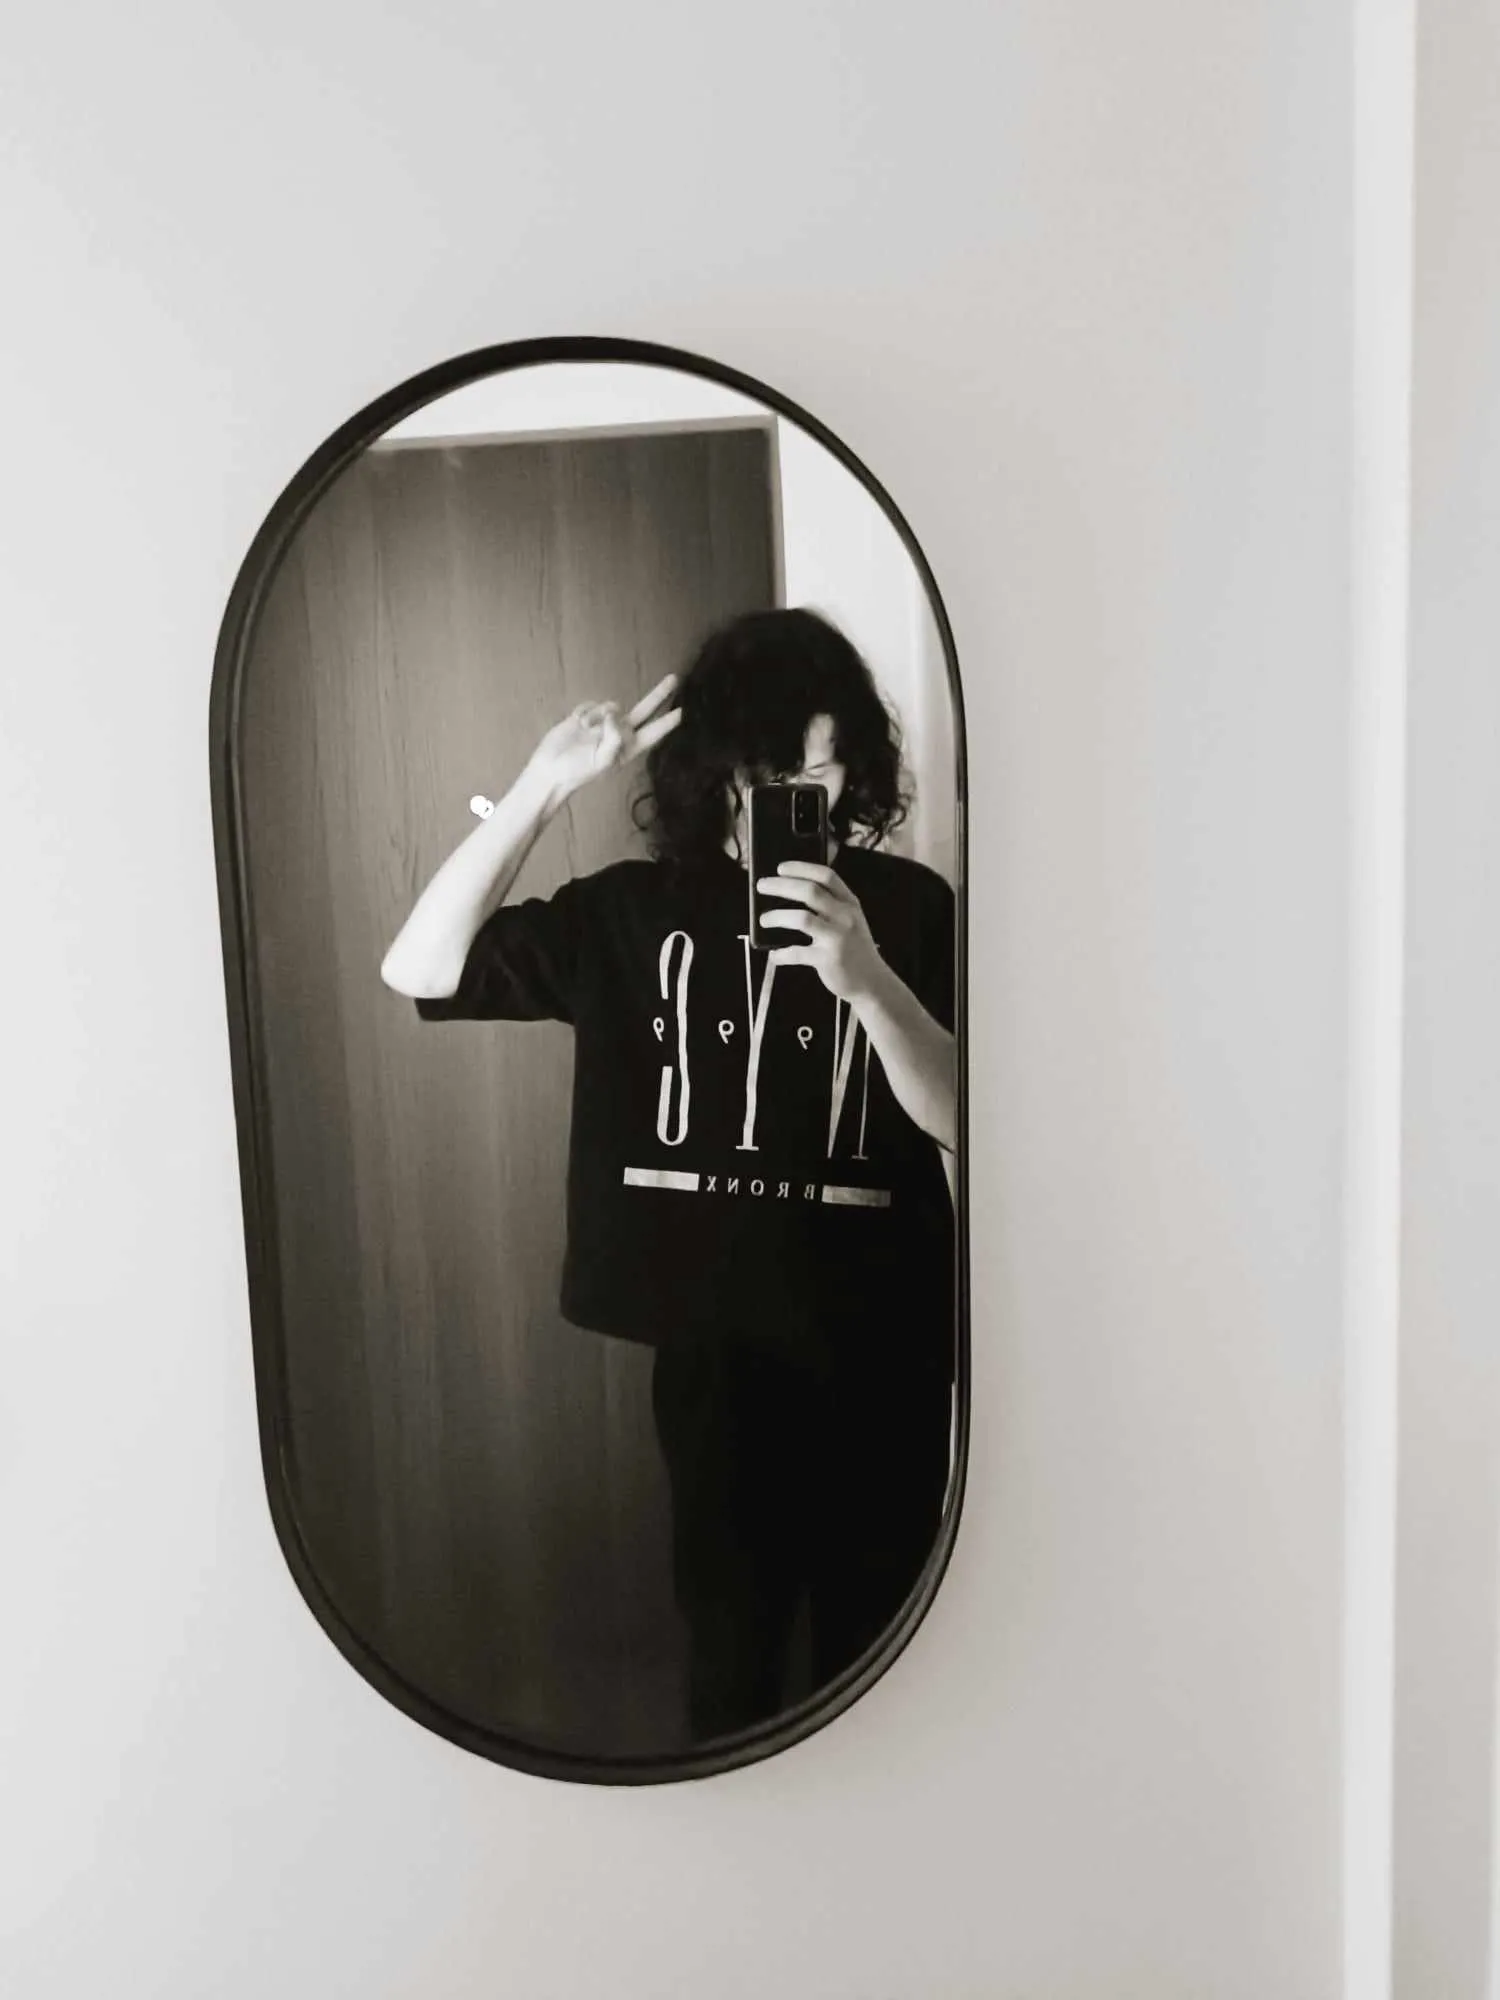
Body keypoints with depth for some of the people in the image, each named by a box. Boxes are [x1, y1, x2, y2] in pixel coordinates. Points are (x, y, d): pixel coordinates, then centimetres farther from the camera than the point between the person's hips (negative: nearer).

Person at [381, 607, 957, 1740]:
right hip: (714, 1350, 1)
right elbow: (420, 970, -5)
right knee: (731, 1651, 17)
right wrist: (543, 787, -14)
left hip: (884, 1357, 0)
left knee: (875, 1643, 17)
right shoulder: (633, 909, -1)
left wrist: (867, 980, -29)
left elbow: (962, 1122, -10)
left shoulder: (906, 906, -5)